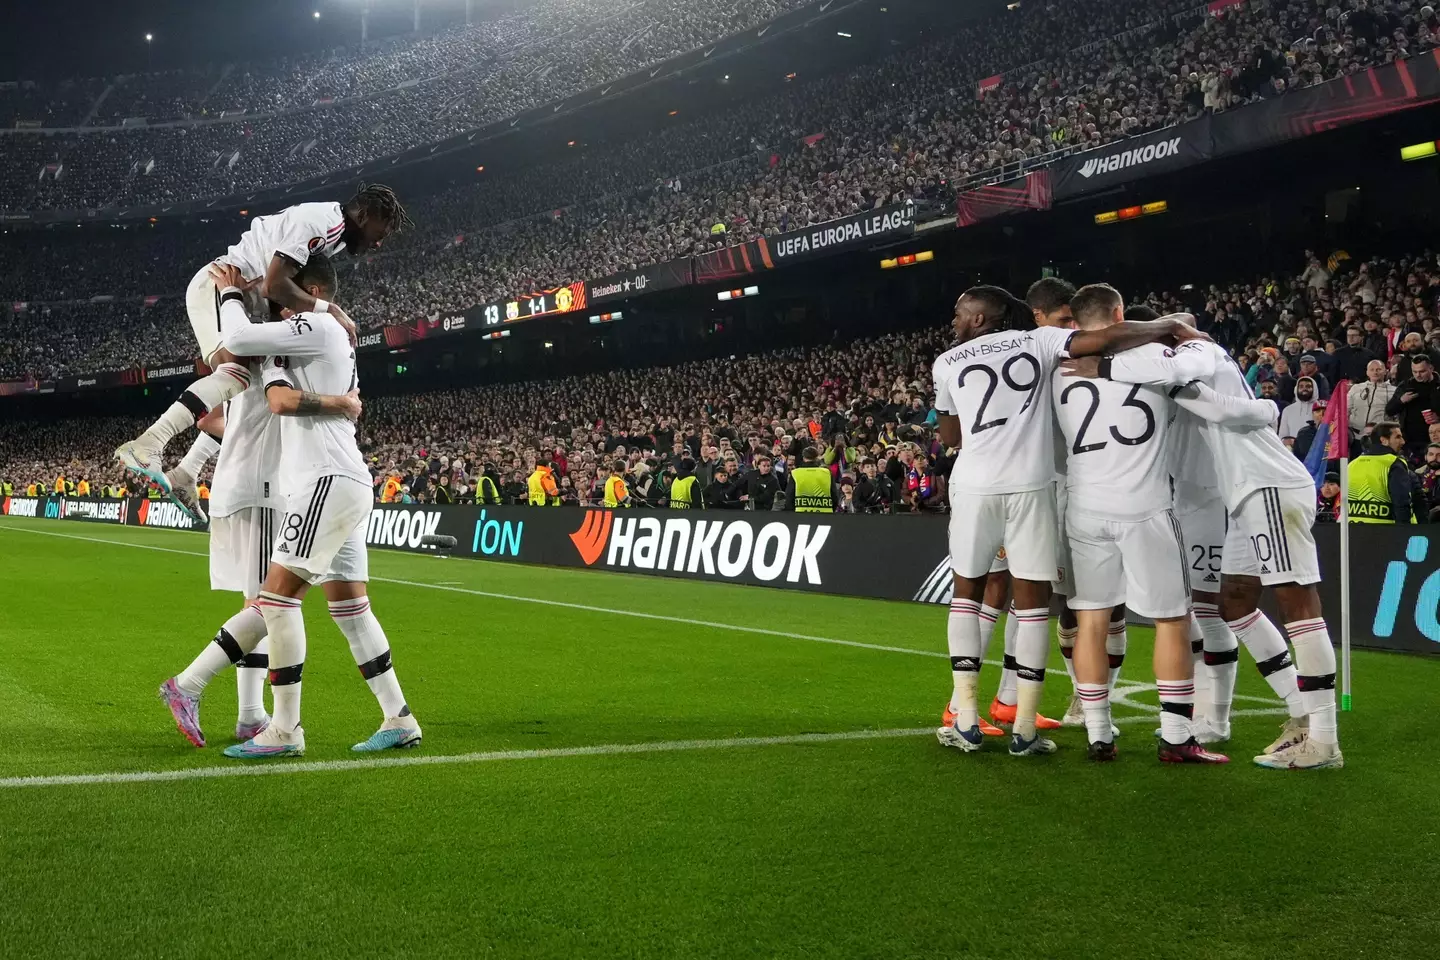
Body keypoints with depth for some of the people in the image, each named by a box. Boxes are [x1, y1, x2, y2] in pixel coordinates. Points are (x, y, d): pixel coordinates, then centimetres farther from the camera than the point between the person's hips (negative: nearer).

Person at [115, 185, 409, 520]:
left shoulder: (335, 231, 13)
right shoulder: (319, 222, -19)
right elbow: (276, 284, -28)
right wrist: (331, 310, -23)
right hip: (218, 286, -11)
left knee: (246, 390, 10)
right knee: (237, 372, -29)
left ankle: (183, 476, 7)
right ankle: (146, 444, -36)